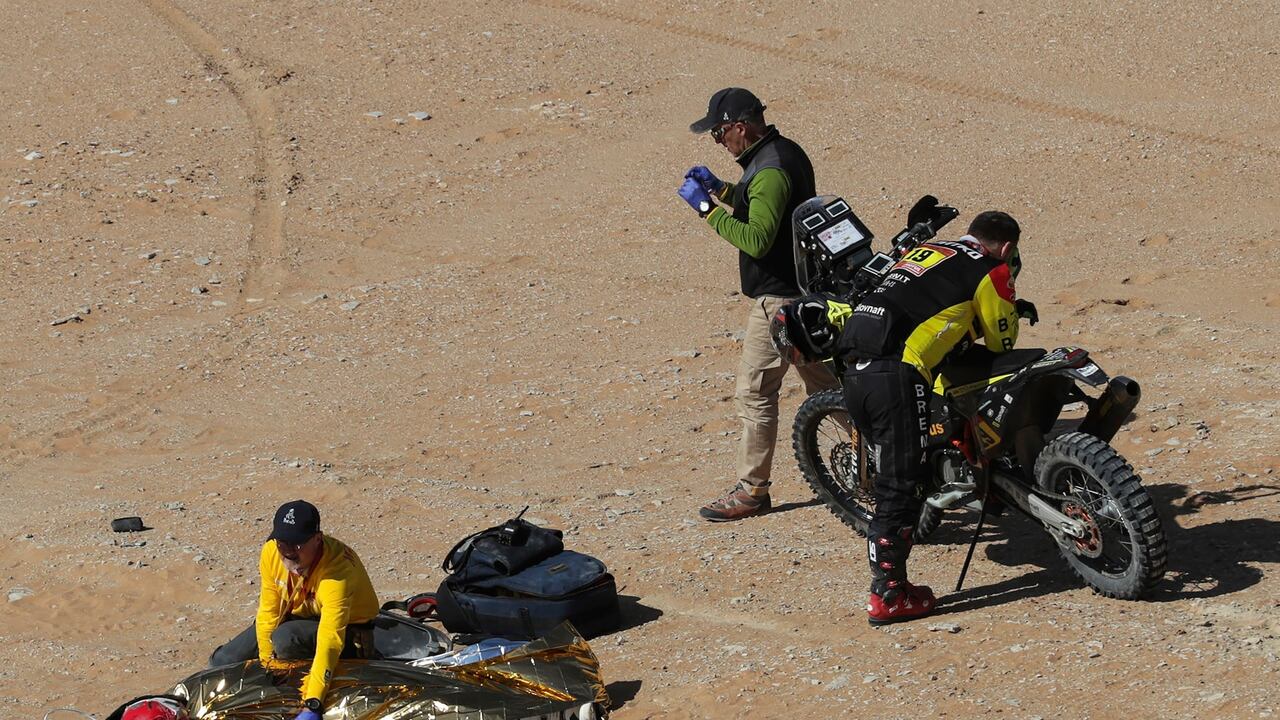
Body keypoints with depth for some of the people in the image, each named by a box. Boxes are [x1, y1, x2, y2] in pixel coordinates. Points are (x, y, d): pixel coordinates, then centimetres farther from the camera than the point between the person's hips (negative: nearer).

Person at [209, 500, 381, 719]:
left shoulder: (338, 569, -38)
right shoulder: (271, 553, -19)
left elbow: (330, 640, -45)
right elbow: (269, 612, -8)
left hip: (348, 630, -6)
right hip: (298, 616, 6)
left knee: (285, 638, -35)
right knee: (222, 662, -4)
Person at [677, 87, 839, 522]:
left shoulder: (770, 171, -23)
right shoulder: (785, 153, 10)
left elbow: (758, 239, -30)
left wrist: (709, 209, -24)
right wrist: (722, 189, 11)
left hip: (778, 298, -11)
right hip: (807, 290, 11)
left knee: (754, 392, -4)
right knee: (823, 380, 20)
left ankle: (752, 490, 1)